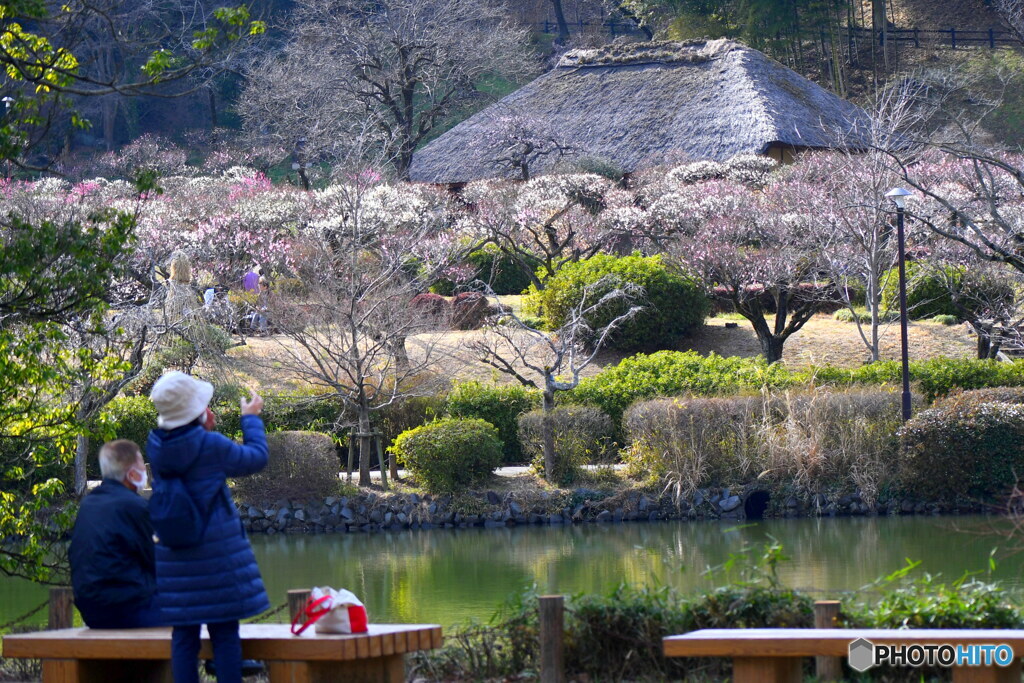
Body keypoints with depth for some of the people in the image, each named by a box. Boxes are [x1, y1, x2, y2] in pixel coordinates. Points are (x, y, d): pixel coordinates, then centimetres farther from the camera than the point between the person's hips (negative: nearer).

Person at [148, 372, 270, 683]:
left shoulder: (155, 446, -1)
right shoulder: (211, 446, -15)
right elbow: (257, 458, 1)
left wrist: (203, 430, 16)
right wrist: (251, 418, 14)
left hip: (173, 556, 5)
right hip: (217, 554, -5)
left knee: (183, 635, 7)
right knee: (225, 634, 0)